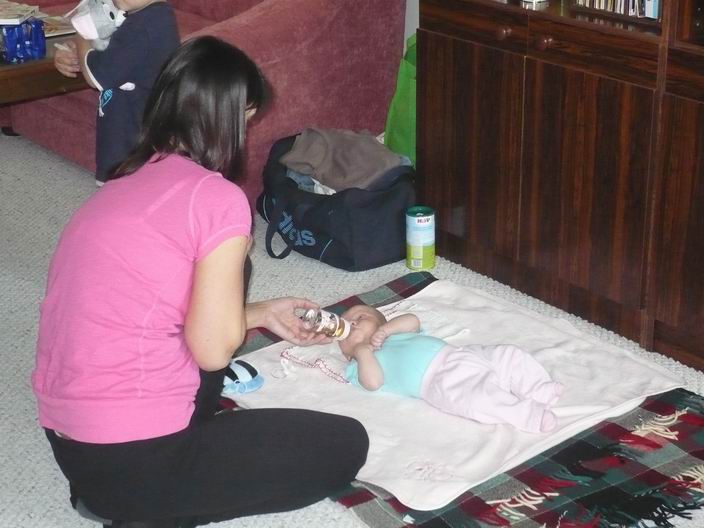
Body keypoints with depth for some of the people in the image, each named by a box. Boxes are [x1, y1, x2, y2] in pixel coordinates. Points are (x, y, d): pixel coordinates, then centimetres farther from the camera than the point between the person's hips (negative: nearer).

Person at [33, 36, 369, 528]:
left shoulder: (127, 182, 11)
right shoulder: (218, 198, -14)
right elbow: (213, 349, -12)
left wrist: (264, 314, 27)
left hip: (66, 440, 9)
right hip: (130, 456, -8)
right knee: (345, 445, 6)